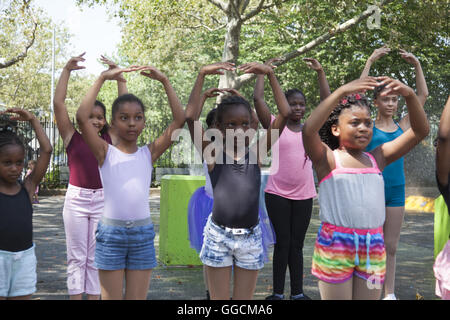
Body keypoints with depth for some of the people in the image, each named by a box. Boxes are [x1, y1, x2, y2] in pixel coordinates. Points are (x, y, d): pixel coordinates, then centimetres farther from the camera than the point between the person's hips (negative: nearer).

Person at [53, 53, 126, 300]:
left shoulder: (109, 138, 4)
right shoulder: (72, 136, 1)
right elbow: (58, 102, -6)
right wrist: (67, 70, -10)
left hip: (103, 199, 1)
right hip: (76, 198, -1)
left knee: (96, 258, 8)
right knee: (77, 257, 5)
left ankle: (94, 296, 15)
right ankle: (75, 297, 11)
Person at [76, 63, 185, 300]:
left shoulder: (149, 153, 3)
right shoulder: (105, 153, -3)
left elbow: (179, 120, -4)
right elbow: (82, 117, -17)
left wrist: (164, 81, -7)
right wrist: (102, 78, -14)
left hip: (143, 234, 2)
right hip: (110, 233, -2)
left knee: (137, 297, 10)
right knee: (111, 297, 8)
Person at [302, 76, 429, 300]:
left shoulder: (377, 158, 10)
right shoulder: (328, 159, -2)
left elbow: (420, 131, 6)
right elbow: (308, 130, -23)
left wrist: (409, 95, -10)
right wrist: (341, 92, -27)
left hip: (373, 247, 4)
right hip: (335, 245, -4)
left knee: (369, 296, 11)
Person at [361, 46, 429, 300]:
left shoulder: (403, 126, 8)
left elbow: (423, 95, 6)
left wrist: (417, 65, 0)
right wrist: (370, 62, -12)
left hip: (396, 189, 3)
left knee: (391, 246, 9)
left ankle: (389, 293, 18)